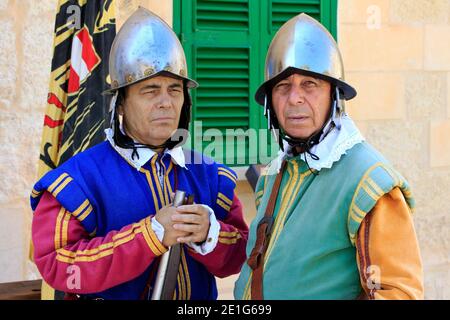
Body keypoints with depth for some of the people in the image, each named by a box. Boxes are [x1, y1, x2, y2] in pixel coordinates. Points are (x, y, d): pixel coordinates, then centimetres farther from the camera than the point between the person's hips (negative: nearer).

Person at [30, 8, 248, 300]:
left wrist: (208, 234, -27)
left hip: (201, 293, 4)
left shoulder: (209, 175, -4)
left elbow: (236, 259, -5)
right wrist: (151, 233, -30)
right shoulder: (80, 178, -17)